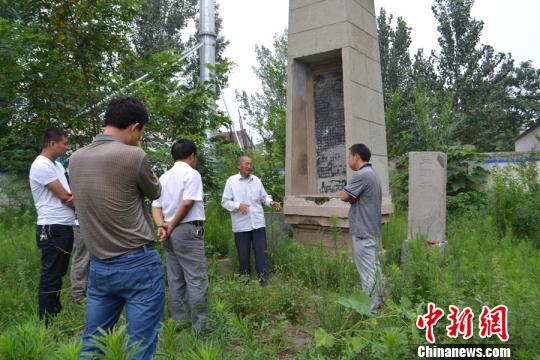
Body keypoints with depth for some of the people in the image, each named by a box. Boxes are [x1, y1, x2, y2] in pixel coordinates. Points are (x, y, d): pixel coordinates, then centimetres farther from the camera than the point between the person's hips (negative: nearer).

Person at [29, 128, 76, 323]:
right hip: (53, 229, -10)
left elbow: (67, 194, 15)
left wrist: (73, 194, -9)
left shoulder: (57, 165, 15)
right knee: (50, 277, -2)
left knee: (58, 274, 17)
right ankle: (46, 322, 7)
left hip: (65, 227, 10)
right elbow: (64, 197, -16)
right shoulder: (41, 166, -15)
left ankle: (56, 314, 29)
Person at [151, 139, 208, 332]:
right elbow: (187, 203, -16)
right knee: (196, 279, -3)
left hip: (170, 233, 8)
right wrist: (173, 225, -7)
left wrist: (162, 225, -6)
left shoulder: (164, 177, 15)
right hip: (188, 230, -7)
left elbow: (156, 206, 7)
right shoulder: (192, 173, -6)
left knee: (175, 279, 12)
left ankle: (178, 321, 19)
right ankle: (200, 324, 0)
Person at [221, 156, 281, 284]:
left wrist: (271, 202, -7)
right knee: (243, 253, 8)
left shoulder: (257, 180, 9)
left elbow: (264, 197, 15)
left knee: (261, 251, 3)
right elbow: (225, 202, -4)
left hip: (258, 223, 3)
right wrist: (238, 205, -21)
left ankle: (263, 277, 9)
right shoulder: (231, 181, -3)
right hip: (241, 225, -2)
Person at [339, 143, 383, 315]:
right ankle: (377, 303, 27)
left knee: (367, 271, -3)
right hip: (372, 229, 10)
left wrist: (352, 197, 2)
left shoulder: (361, 175, -19)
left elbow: (344, 196, -16)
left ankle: (369, 310, 4)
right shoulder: (372, 173, 15)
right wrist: (354, 198, -2)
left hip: (363, 231, -10)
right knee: (374, 267, 16)